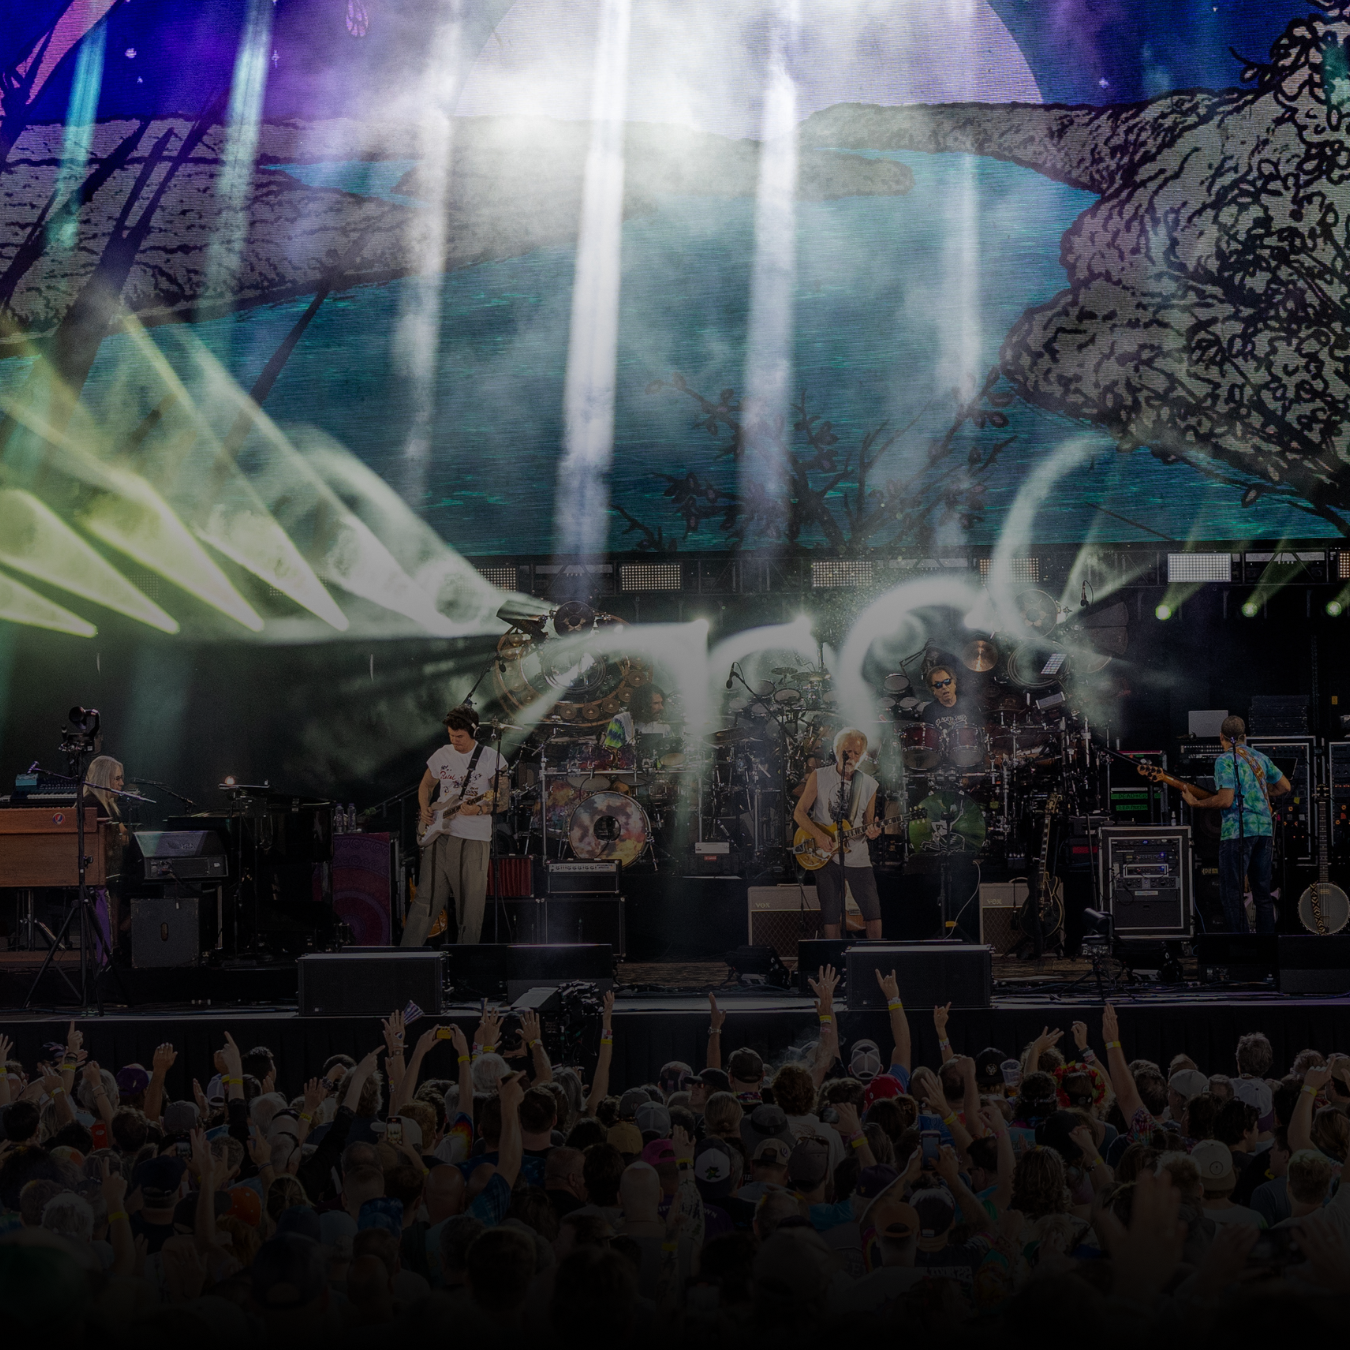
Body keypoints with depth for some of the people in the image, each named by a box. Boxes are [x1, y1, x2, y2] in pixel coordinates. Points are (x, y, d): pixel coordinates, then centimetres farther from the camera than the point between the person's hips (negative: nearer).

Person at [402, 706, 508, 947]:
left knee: (470, 903, 0)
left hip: (474, 839, -3)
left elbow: (502, 798, -4)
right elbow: (426, 785, 23)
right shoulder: (441, 756, 8)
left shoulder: (491, 759, -4)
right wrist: (425, 809, 5)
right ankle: (408, 948, 8)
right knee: (427, 897, 2)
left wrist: (478, 810, -21)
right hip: (439, 835, 3)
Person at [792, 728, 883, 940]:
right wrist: (819, 835, -16)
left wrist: (871, 831, -12)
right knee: (830, 915, 0)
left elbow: (868, 822, 12)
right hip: (825, 855, -2)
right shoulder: (819, 777, -1)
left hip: (857, 855, 2)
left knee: (873, 910, -4)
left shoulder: (869, 784, 5)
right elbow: (799, 813, -2)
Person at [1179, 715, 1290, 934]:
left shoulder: (1225, 760, -7)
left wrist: (1196, 803, -3)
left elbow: (1225, 800, -15)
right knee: (1262, 894, 13)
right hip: (1264, 830, 7)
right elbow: (1285, 786, 20)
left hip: (1237, 831, -7)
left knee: (1231, 895, -5)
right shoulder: (1260, 757, 14)